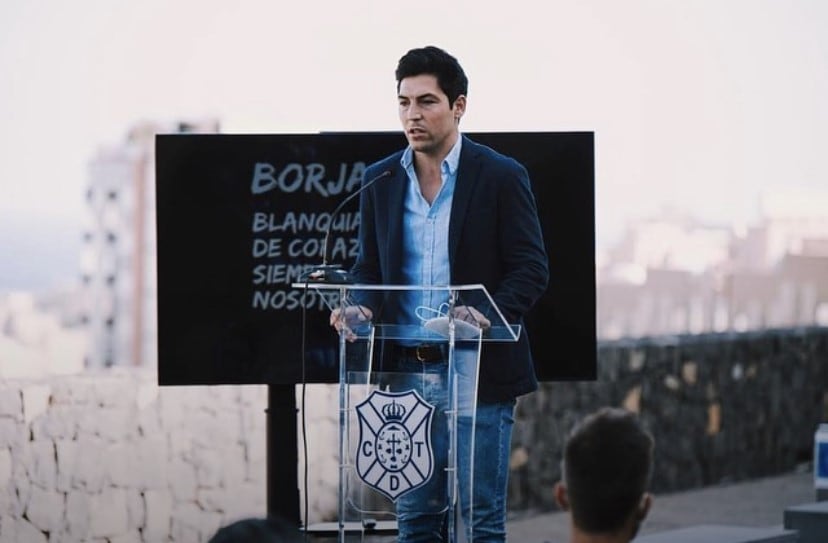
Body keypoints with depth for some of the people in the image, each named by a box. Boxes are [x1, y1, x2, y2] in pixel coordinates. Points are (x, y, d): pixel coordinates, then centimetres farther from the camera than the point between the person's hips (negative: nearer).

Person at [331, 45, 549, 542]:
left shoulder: (502, 176, -4)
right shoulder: (381, 180, 9)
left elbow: (532, 270, -6)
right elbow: (370, 268, 15)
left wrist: (488, 314, -24)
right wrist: (359, 308, -8)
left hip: (480, 371, -4)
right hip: (406, 370, 4)